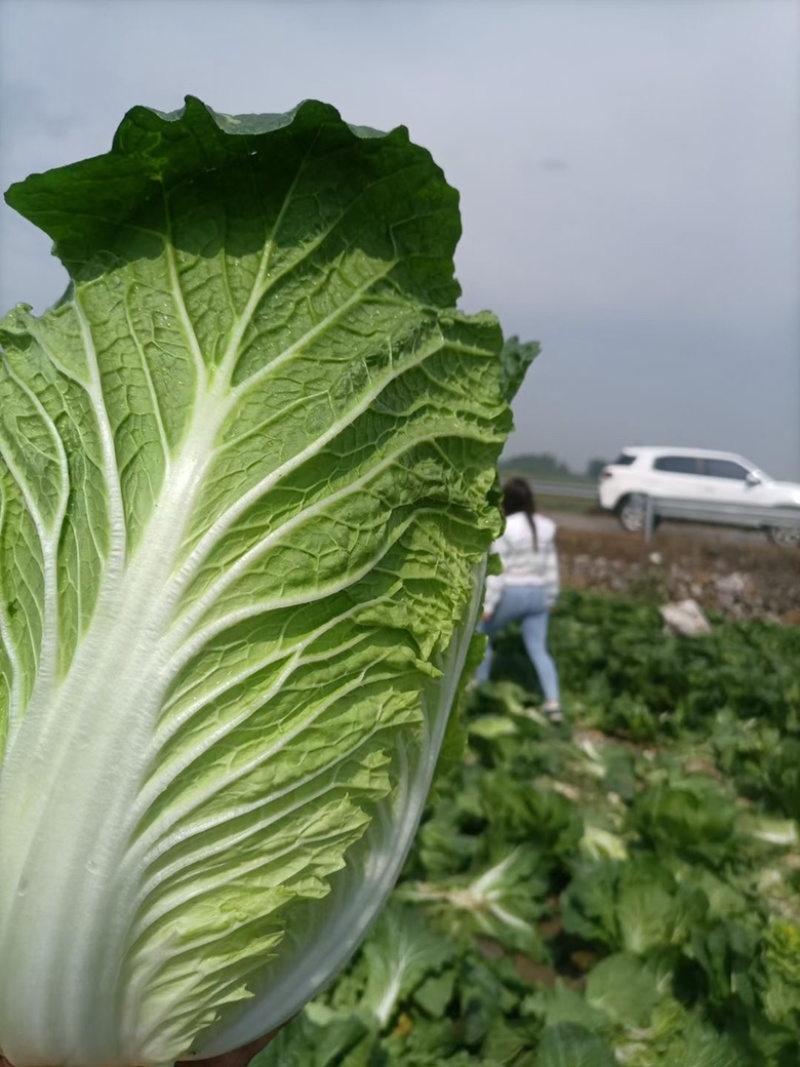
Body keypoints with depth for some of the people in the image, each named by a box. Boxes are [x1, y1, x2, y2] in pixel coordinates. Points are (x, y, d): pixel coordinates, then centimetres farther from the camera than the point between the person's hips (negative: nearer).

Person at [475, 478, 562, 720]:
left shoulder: (505, 528, -14)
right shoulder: (545, 527, 4)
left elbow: (498, 569, -16)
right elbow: (551, 566, 9)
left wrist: (488, 604, -12)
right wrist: (551, 597, 19)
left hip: (511, 593, -5)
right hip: (537, 594, 5)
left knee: (482, 633, 18)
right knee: (538, 650, 6)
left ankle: (479, 686, 23)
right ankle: (553, 701, -5)